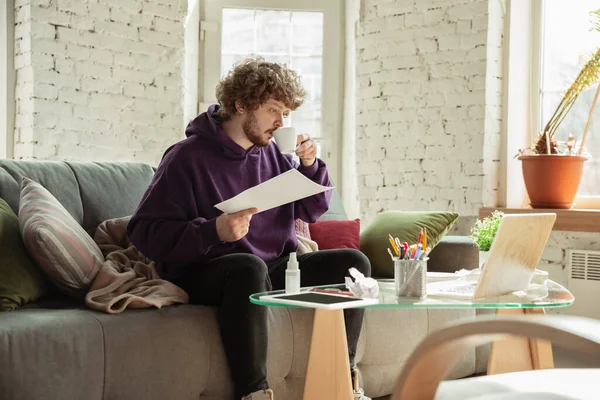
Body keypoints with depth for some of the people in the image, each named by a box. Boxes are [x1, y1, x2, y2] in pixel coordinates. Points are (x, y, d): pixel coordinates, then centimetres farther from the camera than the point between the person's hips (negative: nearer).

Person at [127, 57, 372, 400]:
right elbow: (145, 231, -16)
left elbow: (311, 211, 19)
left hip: (275, 267, 7)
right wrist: (213, 231, -28)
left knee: (353, 262, -6)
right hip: (204, 274, -7)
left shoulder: (273, 154, 10)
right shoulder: (188, 156, -10)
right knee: (249, 267, -39)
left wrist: (310, 166, 0)